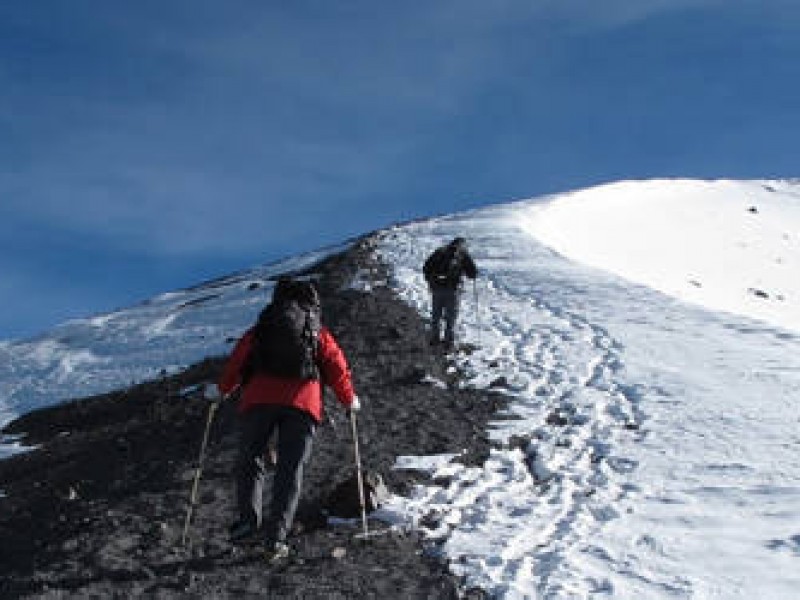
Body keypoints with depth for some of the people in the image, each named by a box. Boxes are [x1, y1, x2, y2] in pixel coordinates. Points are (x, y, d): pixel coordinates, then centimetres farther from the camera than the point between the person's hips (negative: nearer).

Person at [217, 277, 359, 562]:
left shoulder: (260, 329, 23)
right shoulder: (319, 334, 23)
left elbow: (236, 361, 18)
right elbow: (337, 367, 17)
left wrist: (222, 390, 31)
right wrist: (349, 400, 29)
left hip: (259, 399, 0)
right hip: (303, 402, 0)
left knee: (249, 458, 15)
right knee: (290, 470, 4)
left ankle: (248, 519, -3)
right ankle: (275, 538, -4)